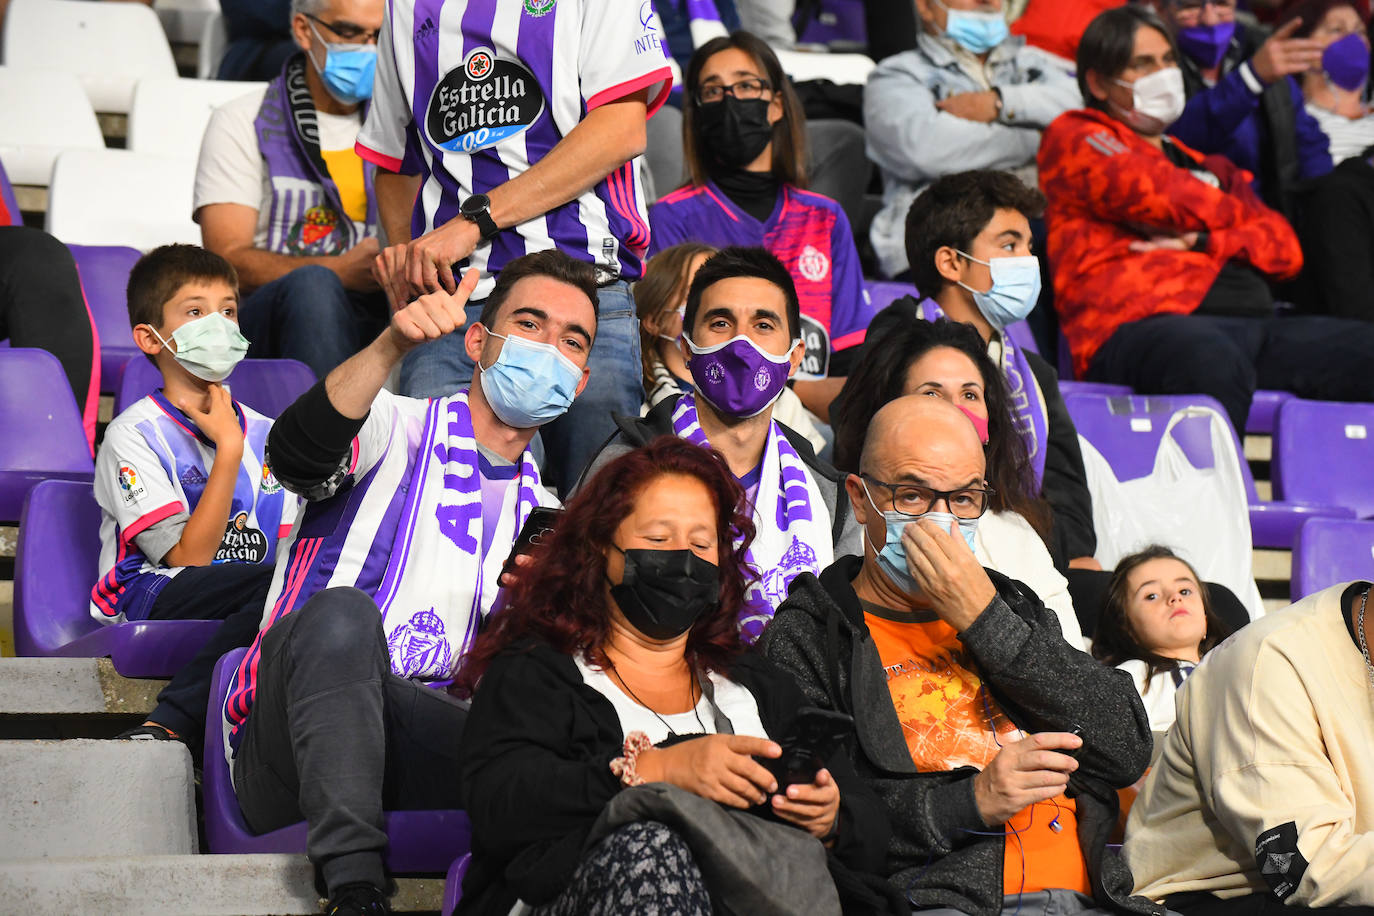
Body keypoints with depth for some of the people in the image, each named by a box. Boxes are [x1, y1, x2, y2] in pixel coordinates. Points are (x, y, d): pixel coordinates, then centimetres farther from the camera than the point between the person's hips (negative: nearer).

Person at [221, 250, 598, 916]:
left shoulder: (544, 518, 24)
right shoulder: (395, 429, 8)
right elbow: (295, 457, -16)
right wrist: (392, 346, -34)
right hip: (287, 751, -3)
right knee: (341, 612, -38)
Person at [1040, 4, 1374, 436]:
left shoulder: (1208, 167, 35)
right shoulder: (1073, 138, 16)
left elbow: (1286, 249, 21)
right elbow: (1168, 198, 0)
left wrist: (1200, 242, 2)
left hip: (1256, 321, 6)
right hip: (1142, 326, -6)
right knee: (1216, 362, -43)